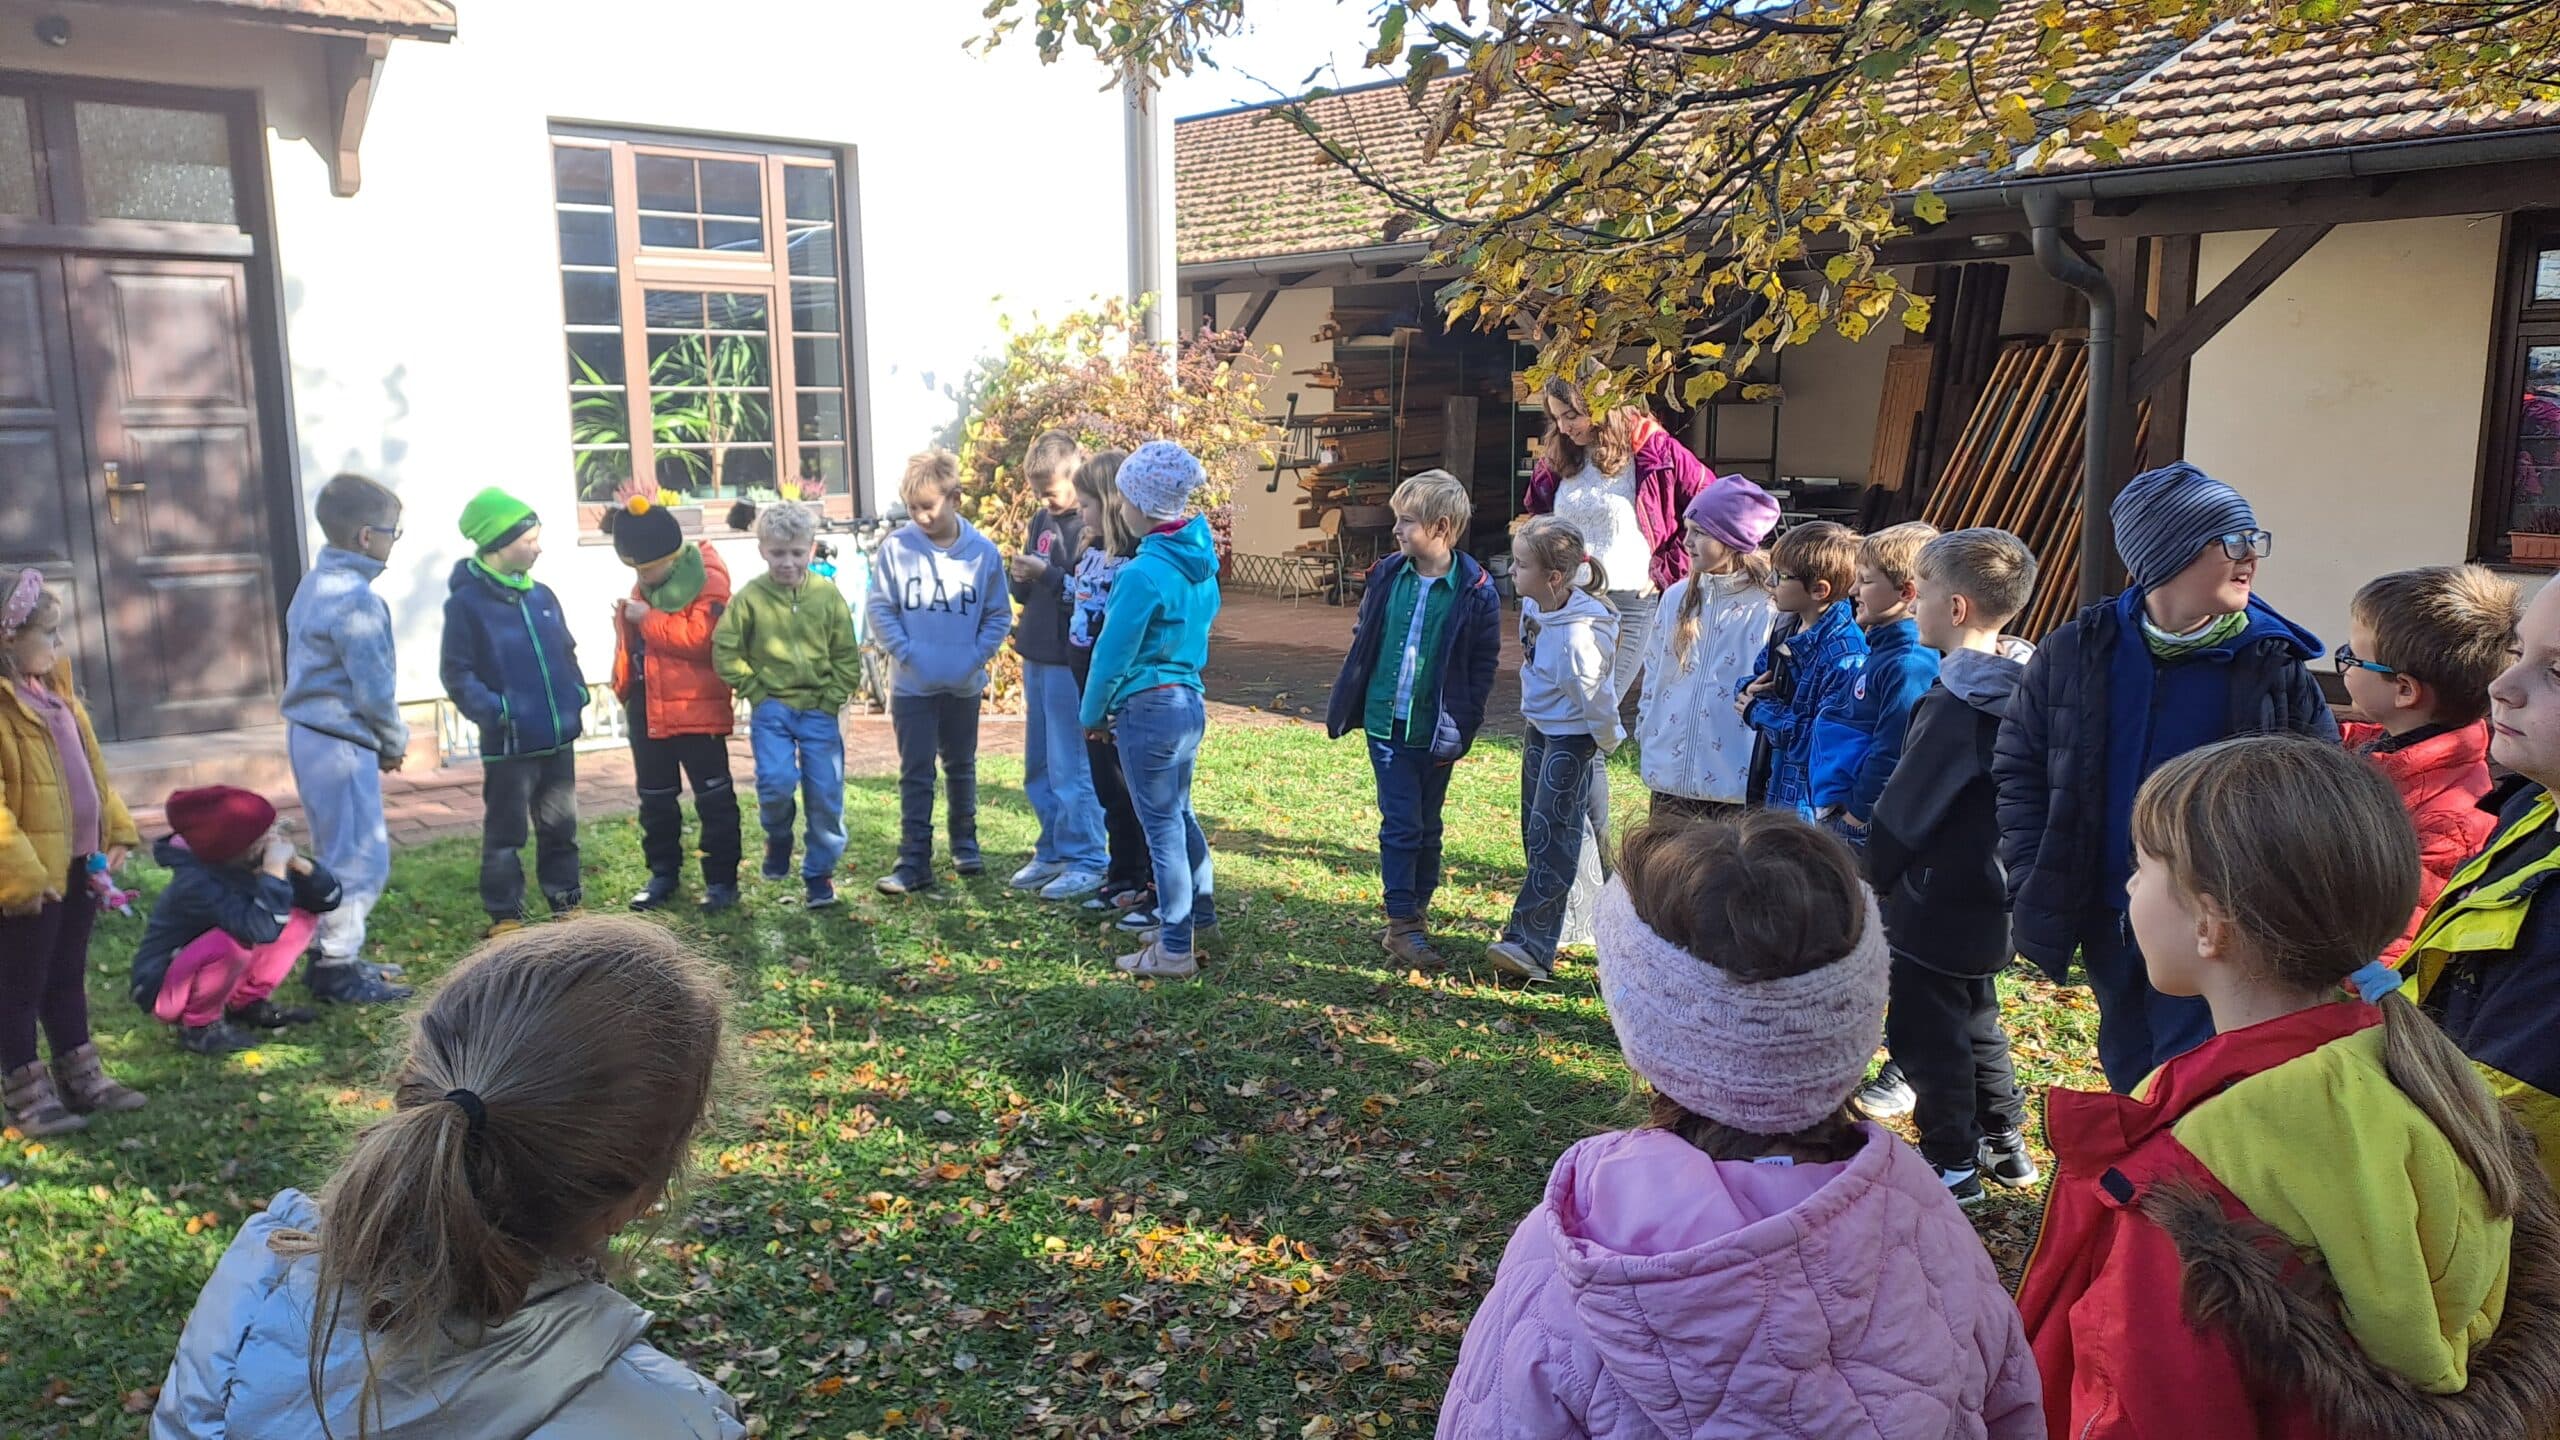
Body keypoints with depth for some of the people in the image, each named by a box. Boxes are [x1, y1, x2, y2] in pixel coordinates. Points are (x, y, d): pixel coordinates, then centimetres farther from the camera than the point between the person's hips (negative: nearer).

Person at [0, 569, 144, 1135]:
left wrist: (116, 832, 12)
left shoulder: (52, 688, 10)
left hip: (78, 864, 9)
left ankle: (82, 1081, 30)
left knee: (68, 978, 19)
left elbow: (91, 769, 18)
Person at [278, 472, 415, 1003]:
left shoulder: (315, 584, 12)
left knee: (338, 853, 18)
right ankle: (339, 969, 4)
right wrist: (394, 744, 0)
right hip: (341, 742, -10)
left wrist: (381, 741, 12)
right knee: (361, 857, -2)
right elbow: (374, 689, -17)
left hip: (309, 733, 10)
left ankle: (332, 956, 26)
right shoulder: (356, 599, -19)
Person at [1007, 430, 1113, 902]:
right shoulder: (1042, 520, 12)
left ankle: (1087, 862, 8)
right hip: (1037, 658, 8)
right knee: (1039, 769, 15)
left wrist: (1047, 574, -24)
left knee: (1070, 768, -3)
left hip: (1071, 663, -8)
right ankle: (1053, 851, 27)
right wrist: (1020, 576, -5)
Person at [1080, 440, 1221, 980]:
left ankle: (1175, 950, 10)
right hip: (1191, 701, 8)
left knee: (1162, 825, 1)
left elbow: (1113, 655, -14)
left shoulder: (1143, 573, -20)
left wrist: (1093, 714, 0)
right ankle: (1200, 918, 35)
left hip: (1149, 709, -8)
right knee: (1179, 814, 22)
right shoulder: (1200, 558, 5)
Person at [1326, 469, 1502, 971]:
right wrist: (1344, 708, 6)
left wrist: (1461, 731, -9)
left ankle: (1416, 913, 27)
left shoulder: (1475, 591, -9)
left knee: (1427, 827, 12)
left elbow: (1482, 668, -4)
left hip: (1436, 734, -1)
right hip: (1385, 724, 1)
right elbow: (1361, 644, 8)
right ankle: (1403, 924, 6)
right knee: (1401, 824, -1)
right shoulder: (1387, 576, -1)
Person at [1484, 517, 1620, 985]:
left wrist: (1607, 741, -8)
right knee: (1535, 833, 16)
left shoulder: (1577, 632, -32)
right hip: (1540, 730, 9)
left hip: (1573, 740, -9)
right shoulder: (1533, 605, -3)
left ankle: (1531, 946, -6)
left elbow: (1593, 695, -23)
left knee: (1552, 839, -8)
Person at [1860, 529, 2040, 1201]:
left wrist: (1871, 876, -3)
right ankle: (2004, 1145, 33)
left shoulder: (1955, 704, -23)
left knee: (1927, 1029, 5)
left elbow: (1904, 810, -18)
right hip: (1989, 897, 9)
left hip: (1938, 902, -9)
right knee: (1976, 1018, 23)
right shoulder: (2018, 688, 3)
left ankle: (1953, 1163, 14)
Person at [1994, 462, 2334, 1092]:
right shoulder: (2076, 653, -2)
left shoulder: (2274, 665, -6)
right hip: (2109, 920, 3)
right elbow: (2018, 766, 4)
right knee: (2129, 1074, 20)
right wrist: (2034, 886, -3)